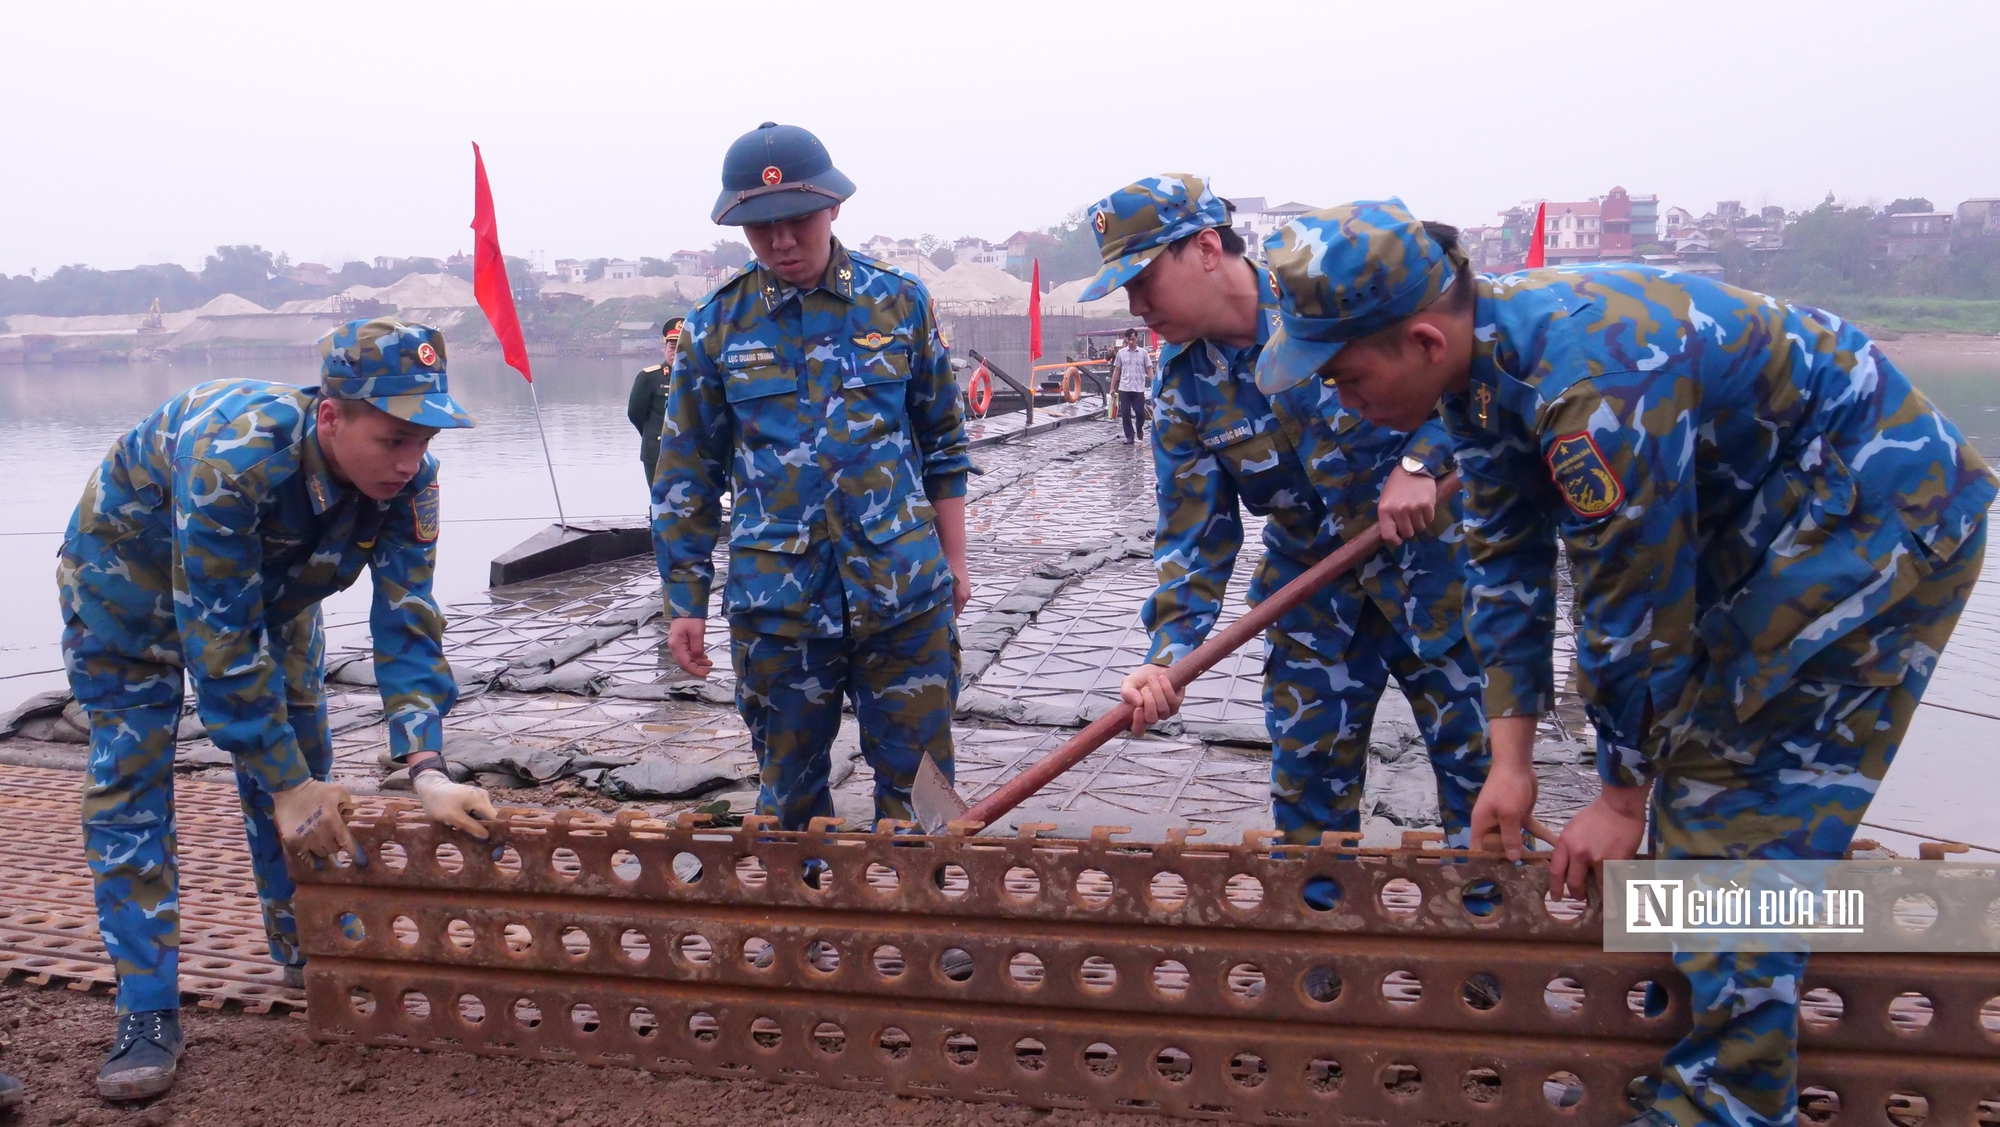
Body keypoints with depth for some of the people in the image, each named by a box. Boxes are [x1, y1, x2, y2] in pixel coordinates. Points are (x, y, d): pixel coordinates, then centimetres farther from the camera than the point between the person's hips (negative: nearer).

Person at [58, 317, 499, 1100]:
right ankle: (147, 1014, 0)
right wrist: (287, 785, -34)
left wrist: (427, 769, -36)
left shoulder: (408, 479, -28)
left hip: (272, 587, 5)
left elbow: (406, 624, -25)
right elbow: (221, 640, -39)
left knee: (301, 765, 6)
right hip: (131, 579, -4)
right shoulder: (232, 455, -44)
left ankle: (310, 955, 23)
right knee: (131, 784, -7)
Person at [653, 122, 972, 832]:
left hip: (903, 593, 0)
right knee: (790, 792, 13)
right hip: (775, 604, 1)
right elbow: (686, 477, 7)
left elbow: (943, 444, 10)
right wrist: (684, 604, 5)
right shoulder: (715, 328, 2)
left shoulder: (900, 303, 2)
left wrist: (952, 558, 8)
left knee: (917, 787, 6)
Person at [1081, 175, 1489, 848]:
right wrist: (1170, 653, -14)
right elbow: (1193, 534, -3)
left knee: (1474, 752, 5)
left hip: (1433, 557, -4)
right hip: (1313, 583, 4)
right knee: (1306, 768, 10)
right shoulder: (1183, 389, -4)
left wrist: (1420, 461, -25)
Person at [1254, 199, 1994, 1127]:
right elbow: (1507, 561, 1)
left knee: (1740, 823, -9)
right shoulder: (1483, 354, -5)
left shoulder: (1589, 382, -35)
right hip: (1750, 516, 9)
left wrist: (1621, 797, -13)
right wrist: (1510, 761, 1)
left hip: (1876, 520, -9)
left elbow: (1635, 609, -27)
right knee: (1697, 766, 15)